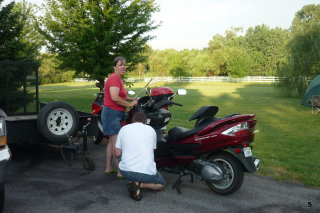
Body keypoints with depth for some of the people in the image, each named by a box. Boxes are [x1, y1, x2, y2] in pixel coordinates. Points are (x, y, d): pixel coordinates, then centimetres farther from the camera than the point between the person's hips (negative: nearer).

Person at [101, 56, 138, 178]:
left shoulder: (119, 79, 16)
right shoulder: (114, 78, -15)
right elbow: (115, 98, -26)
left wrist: (133, 99, 20)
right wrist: (129, 104, -16)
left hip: (116, 114, 11)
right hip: (112, 113, -11)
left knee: (112, 142, 15)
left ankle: (108, 168, 25)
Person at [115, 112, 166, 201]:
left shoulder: (124, 128, 8)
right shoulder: (151, 129, 8)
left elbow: (117, 154, 8)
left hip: (126, 171, 2)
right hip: (147, 172, -2)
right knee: (161, 184, 25)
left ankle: (134, 182, 6)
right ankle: (140, 184, -3)